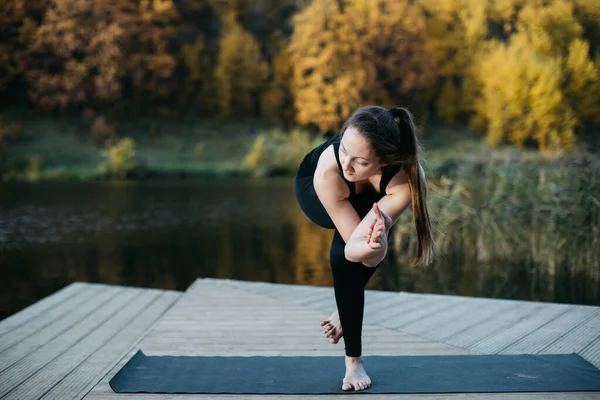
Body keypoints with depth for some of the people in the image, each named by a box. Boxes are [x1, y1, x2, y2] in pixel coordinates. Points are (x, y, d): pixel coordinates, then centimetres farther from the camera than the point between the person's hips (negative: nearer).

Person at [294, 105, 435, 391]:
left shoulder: (406, 177, -42)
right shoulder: (327, 171, -44)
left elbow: (373, 257, -41)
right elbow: (354, 246, -41)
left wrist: (375, 242, -63)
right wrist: (365, 247, -62)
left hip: (368, 198, 2)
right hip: (311, 187, -2)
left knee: (343, 254, -21)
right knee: (344, 253, -26)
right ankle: (353, 357, -11)